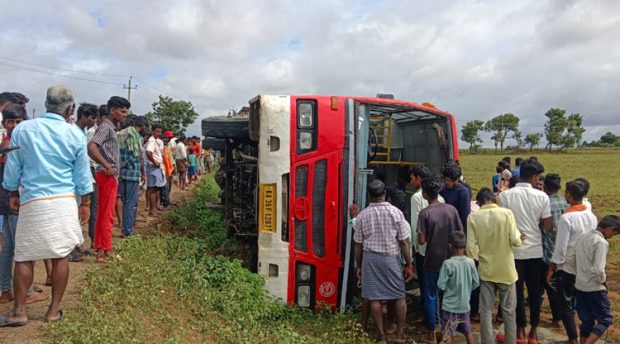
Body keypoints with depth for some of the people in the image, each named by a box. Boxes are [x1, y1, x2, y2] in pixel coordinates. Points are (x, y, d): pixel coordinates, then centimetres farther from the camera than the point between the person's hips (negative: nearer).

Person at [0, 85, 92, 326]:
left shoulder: (22, 129, 1)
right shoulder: (75, 134, -1)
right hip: (64, 201, 0)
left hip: (32, 201, 0)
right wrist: (86, 203, 12)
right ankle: (54, 310, 13)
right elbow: (82, 173, 3)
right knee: (60, 256, 6)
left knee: (24, 257, 9)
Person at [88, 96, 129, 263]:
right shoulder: (106, 126, -13)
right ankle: (106, 252, 1)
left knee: (102, 215, 13)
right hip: (108, 176, -10)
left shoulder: (111, 127, 17)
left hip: (111, 176, 10)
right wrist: (107, 166, -23)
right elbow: (91, 147, -26)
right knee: (107, 216, -5)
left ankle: (100, 249, 21)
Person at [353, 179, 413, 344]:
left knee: (374, 298, 8)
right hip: (391, 258, -1)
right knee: (399, 296, 14)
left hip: (370, 259, 1)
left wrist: (359, 266, 14)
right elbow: (404, 243, -7)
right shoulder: (396, 212, -9)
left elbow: (358, 245, 2)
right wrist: (409, 265, 3)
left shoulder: (362, 215, -3)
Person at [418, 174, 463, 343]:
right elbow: (460, 234, 1)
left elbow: (421, 241, -15)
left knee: (431, 296, 10)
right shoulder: (451, 209, -4)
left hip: (432, 261, -4)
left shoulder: (425, 213, -15)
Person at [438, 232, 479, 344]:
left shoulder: (448, 264, -20)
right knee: (468, 332, 21)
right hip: (465, 305, 4)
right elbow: (476, 283, 0)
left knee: (448, 335, 6)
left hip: (450, 306, -4)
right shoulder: (471, 262, -7)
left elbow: (441, 285, -18)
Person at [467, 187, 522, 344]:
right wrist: (519, 236, 11)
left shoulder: (473, 217, -9)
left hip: (485, 270, 0)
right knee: (509, 310, 16)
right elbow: (515, 241, -12)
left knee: (486, 311, 10)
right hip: (506, 270, 0)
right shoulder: (507, 213, -10)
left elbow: (471, 246, -9)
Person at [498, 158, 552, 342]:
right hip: (535, 250, 1)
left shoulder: (505, 195, -9)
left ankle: (520, 329, 19)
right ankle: (534, 330, 24)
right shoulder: (542, 196, -7)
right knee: (535, 291, 14)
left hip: (514, 250, -1)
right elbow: (547, 226, -6)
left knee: (517, 291, 10)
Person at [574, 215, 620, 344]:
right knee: (605, 319, 7)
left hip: (579, 287, 7)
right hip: (595, 289, -7)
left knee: (587, 321, 15)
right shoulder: (601, 242, -17)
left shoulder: (584, 237, 7)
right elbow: (598, 269, -25)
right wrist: (603, 281, -5)